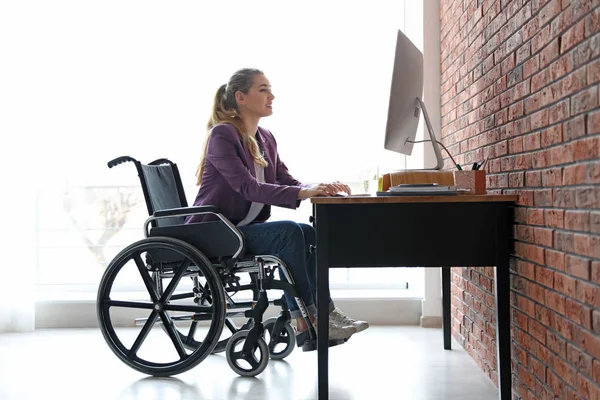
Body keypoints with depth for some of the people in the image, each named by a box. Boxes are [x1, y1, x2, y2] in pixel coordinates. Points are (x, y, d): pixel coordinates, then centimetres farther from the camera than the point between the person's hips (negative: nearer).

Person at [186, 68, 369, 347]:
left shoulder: (266, 139, 12)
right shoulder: (222, 134, -14)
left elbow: (286, 182, 6)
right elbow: (247, 187, -25)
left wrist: (321, 188, -14)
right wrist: (302, 193, -35)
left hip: (245, 229, 8)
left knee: (309, 234, -15)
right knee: (289, 232, -27)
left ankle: (323, 312, -17)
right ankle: (305, 319, -21)